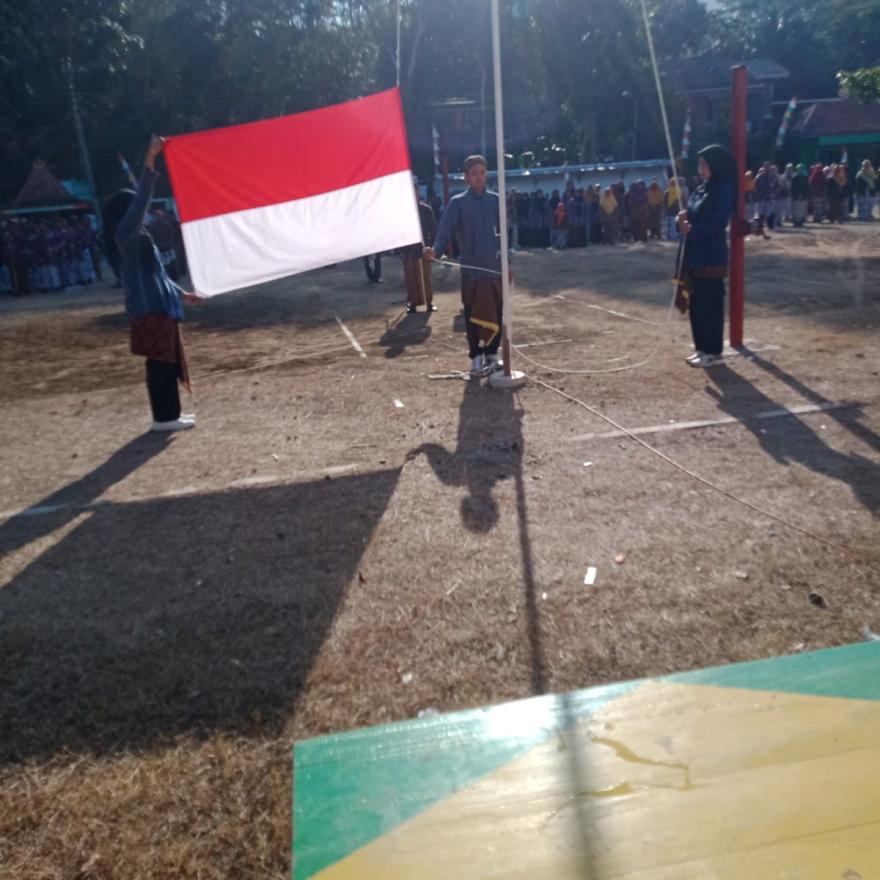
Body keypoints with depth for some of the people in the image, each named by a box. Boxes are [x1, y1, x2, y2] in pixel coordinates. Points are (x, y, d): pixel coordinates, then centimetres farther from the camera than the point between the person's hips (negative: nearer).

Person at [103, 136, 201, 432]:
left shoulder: (138, 237, 19)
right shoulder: (126, 235, -10)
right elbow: (139, 201, -25)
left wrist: (181, 293, 35)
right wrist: (149, 163, -31)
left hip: (160, 307, 10)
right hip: (149, 310, -10)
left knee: (168, 362, 12)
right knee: (160, 363, -6)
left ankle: (170, 414, 20)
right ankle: (164, 417, 1)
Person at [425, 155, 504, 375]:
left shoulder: (495, 200, 7)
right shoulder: (457, 203, -2)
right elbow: (446, 231, -12)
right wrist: (436, 250, -31)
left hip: (494, 265, 2)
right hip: (471, 268, -2)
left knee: (496, 313, 5)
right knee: (473, 314, 1)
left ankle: (492, 353, 19)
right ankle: (476, 356, 12)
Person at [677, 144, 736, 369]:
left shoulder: (723, 191, -11)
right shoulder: (700, 189, 14)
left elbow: (718, 224, -19)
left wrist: (692, 230, -19)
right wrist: (682, 220, -4)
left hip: (711, 258, -8)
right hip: (694, 255, 8)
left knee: (711, 304, -4)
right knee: (696, 303, 11)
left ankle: (714, 352, 4)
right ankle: (702, 348, 20)